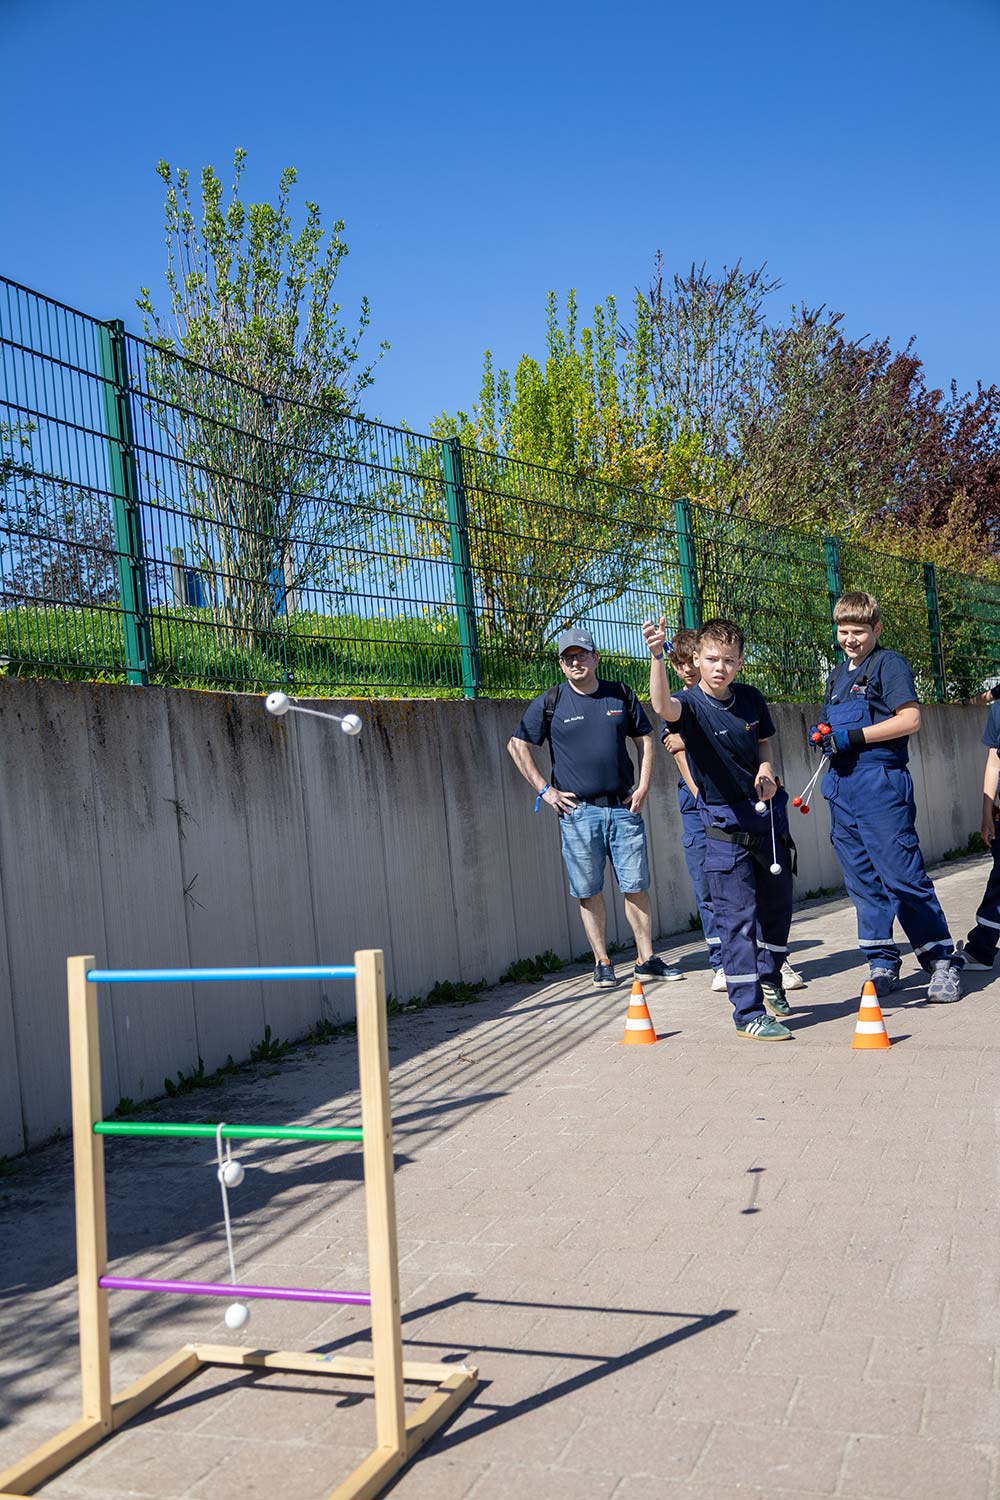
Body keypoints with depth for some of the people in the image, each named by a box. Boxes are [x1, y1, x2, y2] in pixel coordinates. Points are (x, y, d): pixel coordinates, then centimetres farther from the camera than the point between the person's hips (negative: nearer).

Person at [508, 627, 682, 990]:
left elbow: (645, 739, 15)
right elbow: (517, 745, 3)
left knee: (636, 886, 3)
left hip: (624, 808, 2)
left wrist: (644, 786, 4)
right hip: (578, 812, -2)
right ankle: (603, 964, 12)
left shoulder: (621, 695, 8)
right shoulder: (549, 703, 0)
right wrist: (545, 790, -3)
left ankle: (647, 959, 12)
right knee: (589, 892, 3)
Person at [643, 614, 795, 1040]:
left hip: (767, 813, 5)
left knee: (778, 904, 17)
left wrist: (766, 769, -4)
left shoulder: (751, 699, 0)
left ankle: (770, 982, 40)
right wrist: (657, 657, -56)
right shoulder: (692, 704, -15)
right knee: (737, 917, -5)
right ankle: (748, 1012, 2)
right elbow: (663, 706, -40)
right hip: (724, 823, -5)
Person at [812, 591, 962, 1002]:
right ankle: (882, 965, 18)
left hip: (881, 784, -7)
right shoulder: (837, 677, 20)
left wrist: (854, 737, -17)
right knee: (863, 883, 10)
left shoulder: (889, 663, -3)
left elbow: (909, 719, -13)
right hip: (842, 788, 8)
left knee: (903, 876, -9)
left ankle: (943, 962, 1)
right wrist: (822, 736, 5)